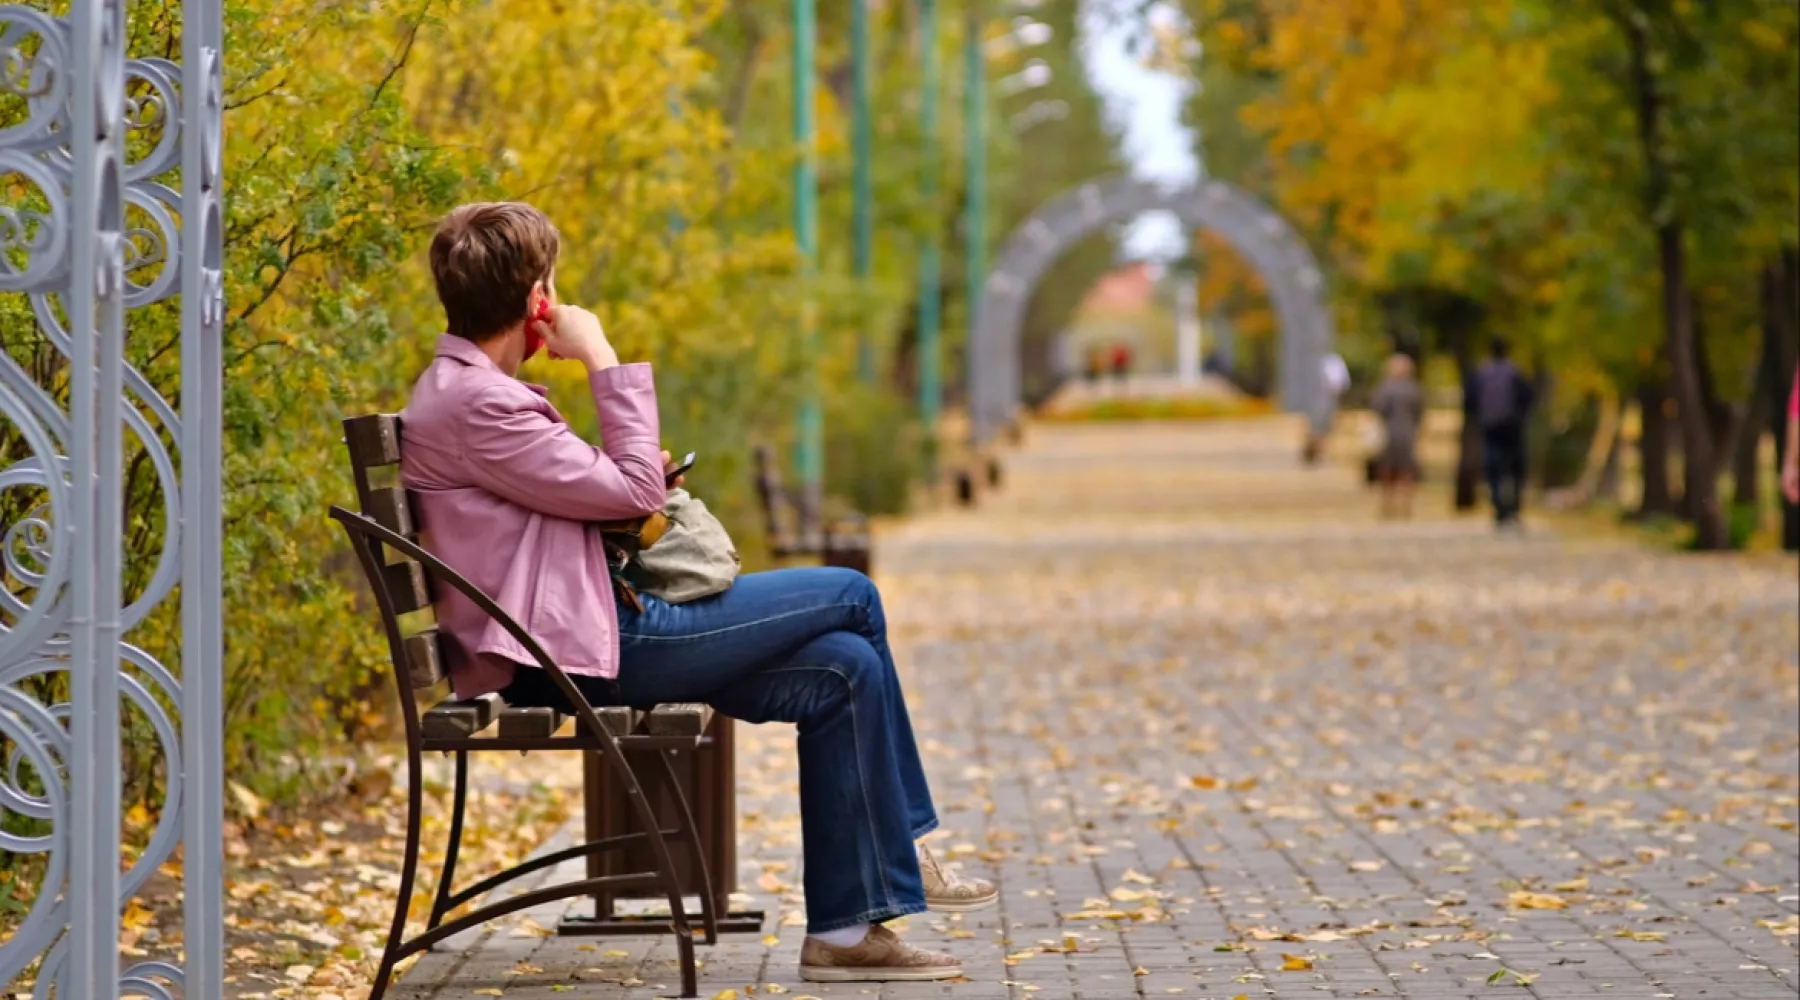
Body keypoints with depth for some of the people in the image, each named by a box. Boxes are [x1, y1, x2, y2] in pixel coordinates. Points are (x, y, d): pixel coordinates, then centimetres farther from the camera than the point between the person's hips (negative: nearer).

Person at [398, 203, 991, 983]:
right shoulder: (478, 405, -17)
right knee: (849, 599, -5)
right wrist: (605, 363, -8)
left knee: (843, 670, 0)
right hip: (577, 647, -11)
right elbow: (634, 490, -15)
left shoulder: (459, 389, 17)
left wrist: (637, 476, 5)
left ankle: (844, 929, 2)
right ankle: (898, 855, 6)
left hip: (581, 629, 11)